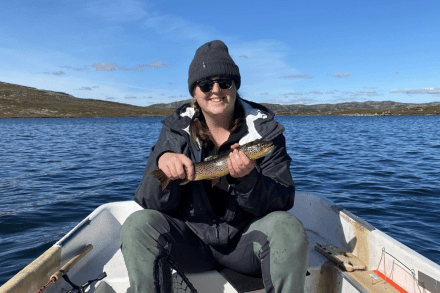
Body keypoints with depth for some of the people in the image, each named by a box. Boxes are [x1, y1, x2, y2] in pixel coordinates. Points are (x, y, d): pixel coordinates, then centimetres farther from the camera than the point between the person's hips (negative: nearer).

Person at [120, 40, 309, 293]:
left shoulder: (263, 128, -6)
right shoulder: (177, 130, -3)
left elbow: (284, 201, -10)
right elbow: (151, 203, -6)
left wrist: (247, 179, -30)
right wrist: (162, 162, -27)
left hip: (246, 238, 0)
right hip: (191, 239, 1)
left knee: (287, 226, -29)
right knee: (138, 224, -22)